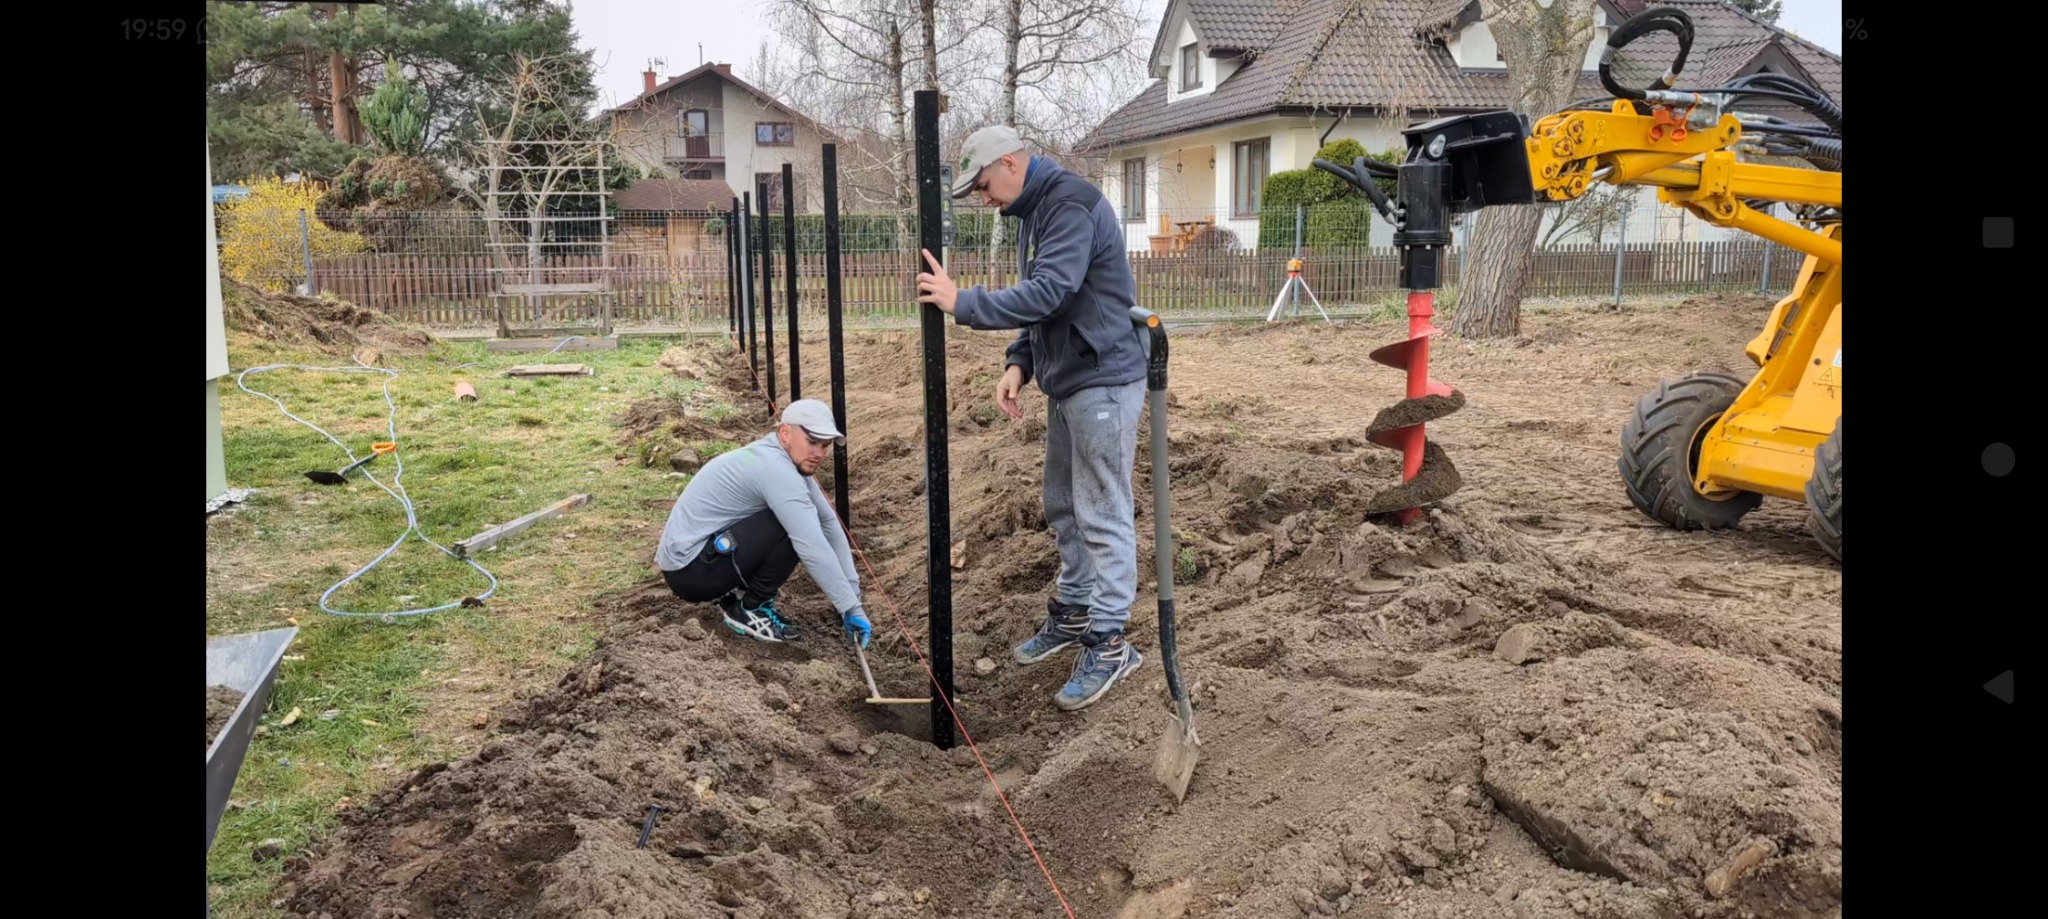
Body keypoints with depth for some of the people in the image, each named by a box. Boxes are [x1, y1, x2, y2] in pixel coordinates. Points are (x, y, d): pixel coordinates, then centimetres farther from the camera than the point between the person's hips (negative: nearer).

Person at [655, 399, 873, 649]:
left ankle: (736, 594, 12)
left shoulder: (789, 462, 7)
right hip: (691, 571, -10)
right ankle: (750, 611, -6)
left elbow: (829, 524, 8)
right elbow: (813, 547, -27)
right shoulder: (775, 469, -22)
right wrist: (850, 608, -22)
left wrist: (853, 592, 4)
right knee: (796, 529, -20)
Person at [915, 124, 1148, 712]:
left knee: (1103, 516, -5)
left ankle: (1109, 643, 2)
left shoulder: (1072, 206, -18)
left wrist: (963, 303, -23)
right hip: (1065, 381, 10)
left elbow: (1048, 293, -28)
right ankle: (1072, 613, 32)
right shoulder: (1034, 212, 15)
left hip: (1102, 380, -10)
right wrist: (1019, 363, 5)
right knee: (1064, 507, 18)